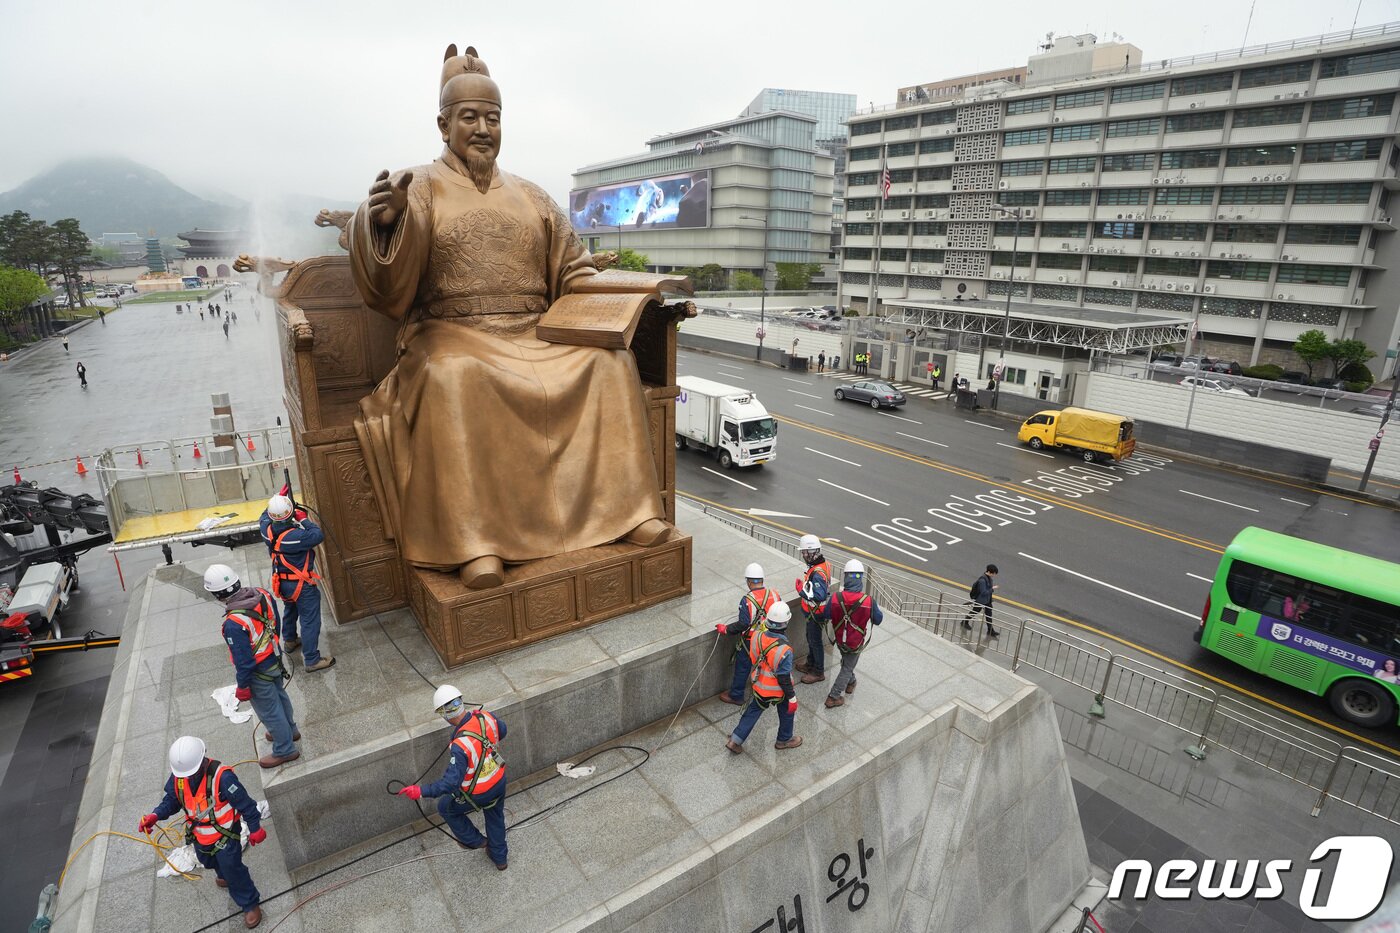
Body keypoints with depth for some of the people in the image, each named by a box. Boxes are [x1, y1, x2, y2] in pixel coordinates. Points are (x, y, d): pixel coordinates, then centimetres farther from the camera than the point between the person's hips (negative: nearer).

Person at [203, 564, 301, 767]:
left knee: (269, 710, 15)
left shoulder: (234, 624, -36)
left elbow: (243, 660, -25)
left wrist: (243, 686, -9)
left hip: (259, 673, -7)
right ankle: (289, 731, 53)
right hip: (275, 659, 7)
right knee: (279, 696, 30)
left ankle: (285, 750, 34)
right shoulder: (263, 595, -16)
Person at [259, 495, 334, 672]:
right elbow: (318, 535, -27)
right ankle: (312, 660, 6)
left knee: (290, 610, 32)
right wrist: (304, 520, -18)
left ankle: (290, 641, 53)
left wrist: (277, 499, 10)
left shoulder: (267, 529, -11)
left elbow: (264, 516, 11)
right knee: (310, 621, 1)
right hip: (301, 585, -8)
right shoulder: (294, 536, -34)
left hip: (282, 582, 8)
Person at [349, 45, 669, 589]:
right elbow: (390, 278, -11)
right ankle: (474, 543, -34)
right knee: (455, 378, -37)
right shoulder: (420, 188, 6)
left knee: (610, 359, -20)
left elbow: (574, 273, 20)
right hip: (454, 335, -3)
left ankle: (626, 506, -18)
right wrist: (384, 220, -33)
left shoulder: (529, 196, 19)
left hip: (535, 336, 4)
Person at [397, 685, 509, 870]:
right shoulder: (485, 716, -19)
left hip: (478, 794, -5)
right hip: (500, 781, 6)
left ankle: (474, 840, 42)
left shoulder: (460, 745, -37)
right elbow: (502, 730, 4)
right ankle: (500, 858, 50)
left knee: (446, 807, 25)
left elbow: (451, 783, -32)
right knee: (495, 818, 30)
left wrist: (421, 792, -26)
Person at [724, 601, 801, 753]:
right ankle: (784, 740, 44)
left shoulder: (756, 636, -18)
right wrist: (792, 697, -10)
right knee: (787, 712, 24)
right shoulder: (784, 651, -34)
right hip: (777, 691, -5)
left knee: (752, 712, 24)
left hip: (759, 686, 5)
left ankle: (735, 740, 27)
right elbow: (784, 678, -24)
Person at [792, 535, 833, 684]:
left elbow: (820, 595, -39)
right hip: (812, 611, 9)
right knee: (810, 638, 26)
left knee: (815, 641, 8)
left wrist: (802, 589, -30)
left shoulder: (817, 573, -33)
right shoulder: (823, 564, -2)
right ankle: (810, 663, 45)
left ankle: (818, 672, 25)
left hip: (815, 613, -9)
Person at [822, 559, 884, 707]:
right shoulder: (869, 601, -30)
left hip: (840, 640, 3)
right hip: (856, 643, -2)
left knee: (846, 662, 31)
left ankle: (850, 683, 54)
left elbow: (827, 615, -7)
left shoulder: (835, 598, -26)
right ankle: (833, 697, 22)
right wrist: (877, 607, 6)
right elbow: (878, 620, -11)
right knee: (848, 668, 18)